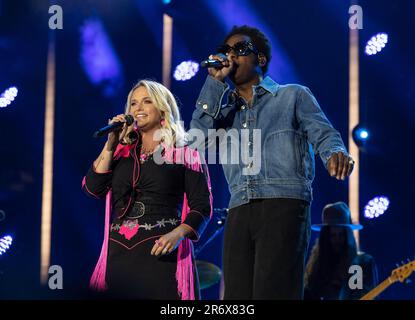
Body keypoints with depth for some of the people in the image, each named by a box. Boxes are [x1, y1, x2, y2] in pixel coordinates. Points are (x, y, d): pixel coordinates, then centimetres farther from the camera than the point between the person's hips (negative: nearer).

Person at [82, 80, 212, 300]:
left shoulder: (185, 153, 3)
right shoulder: (122, 152, 17)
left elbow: (202, 207, -2)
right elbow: (94, 189, 6)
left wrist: (177, 234, -19)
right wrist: (110, 144, 3)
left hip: (161, 252, -4)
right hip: (119, 254, 4)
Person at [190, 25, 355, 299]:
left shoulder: (292, 96, 16)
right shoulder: (225, 109, 26)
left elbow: (324, 134, 4)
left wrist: (336, 153, -21)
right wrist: (215, 82, 9)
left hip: (284, 204, -4)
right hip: (240, 212, 4)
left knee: (272, 294, -18)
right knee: (238, 299, -4)